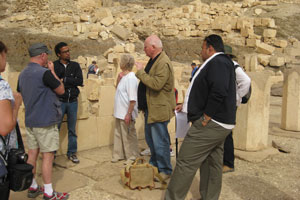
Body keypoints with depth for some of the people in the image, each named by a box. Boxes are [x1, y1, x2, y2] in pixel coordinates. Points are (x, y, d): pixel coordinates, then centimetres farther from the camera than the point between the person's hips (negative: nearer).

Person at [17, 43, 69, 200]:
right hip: (46, 122, -8)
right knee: (48, 156, -1)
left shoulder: (22, 74, 8)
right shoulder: (45, 73, -18)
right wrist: (52, 71, -1)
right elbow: (61, 90, -9)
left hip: (30, 121, 8)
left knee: (32, 154, 14)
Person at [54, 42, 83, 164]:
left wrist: (64, 80, -11)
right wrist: (72, 83, -16)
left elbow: (80, 81, -6)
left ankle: (72, 153, 21)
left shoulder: (75, 65, 7)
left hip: (73, 101, 3)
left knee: (72, 129, 10)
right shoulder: (54, 65, -1)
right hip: (60, 101, -3)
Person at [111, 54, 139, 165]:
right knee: (118, 134, 18)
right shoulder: (123, 77, 10)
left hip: (126, 114, -9)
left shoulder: (131, 78, -19)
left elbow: (133, 99, -23)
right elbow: (118, 88, 25)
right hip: (119, 113, 9)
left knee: (129, 136, 2)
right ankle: (119, 154, 30)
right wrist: (119, 79, 7)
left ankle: (132, 157, 14)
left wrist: (129, 114, -25)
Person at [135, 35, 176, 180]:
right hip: (150, 109, 11)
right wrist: (144, 106, 21)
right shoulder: (153, 60, 14)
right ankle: (154, 164, 34)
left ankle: (165, 171, 10)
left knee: (160, 142, -3)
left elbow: (156, 84, -31)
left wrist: (140, 72, -21)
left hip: (159, 110, -10)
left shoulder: (163, 63, -19)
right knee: (150, 139, 20)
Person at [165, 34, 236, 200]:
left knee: (185, 163, -7)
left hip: (210, 124, -11)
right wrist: (187, 105, 25)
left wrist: (204, 119, -22)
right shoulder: (223, 62, 21)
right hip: (219, 125, 11)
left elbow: (219, 93, -26)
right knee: (212, 164, 13)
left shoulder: (217, 62, -12)